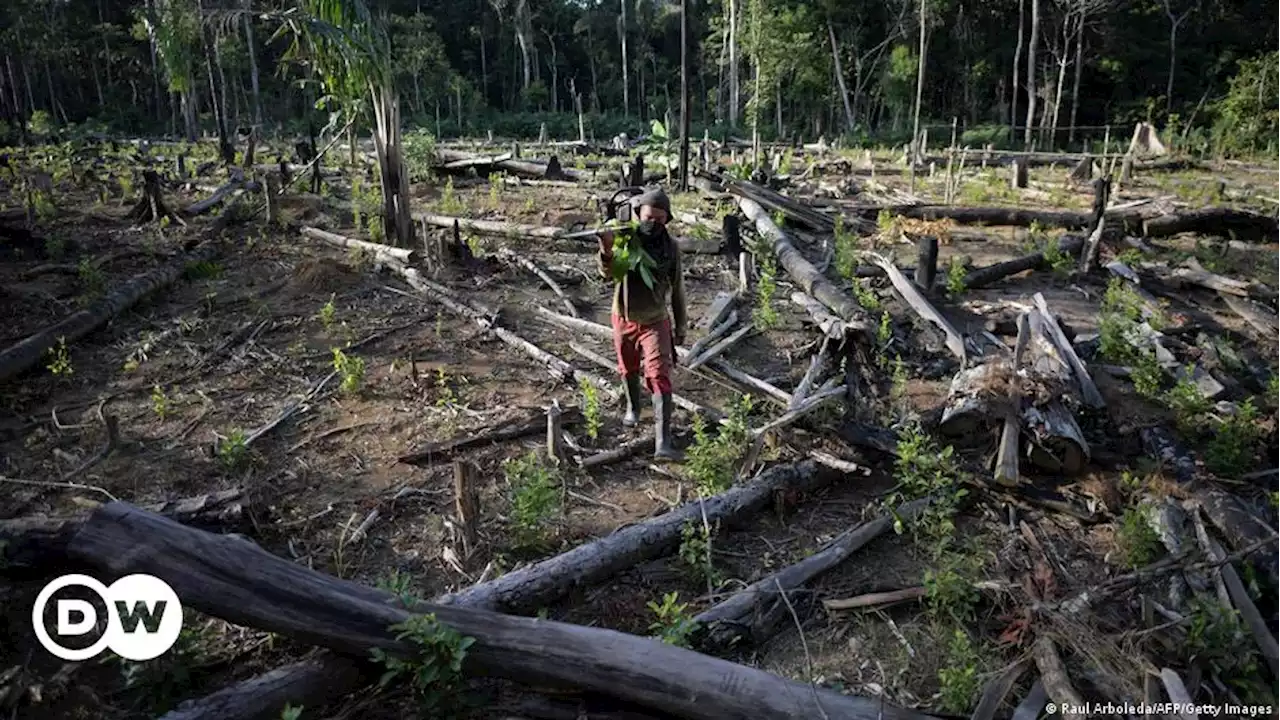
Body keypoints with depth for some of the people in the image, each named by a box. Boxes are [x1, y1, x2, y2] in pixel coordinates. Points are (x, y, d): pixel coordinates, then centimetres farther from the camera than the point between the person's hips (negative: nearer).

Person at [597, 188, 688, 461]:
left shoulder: (671, 247, -11)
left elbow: (677, 288, 0)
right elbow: (608, 273, -29)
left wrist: (680, 326, 6)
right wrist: (607, 250, -51)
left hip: (655, 322, -1)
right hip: (624, 318, 1)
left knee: (659, 378, -13)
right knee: (629, 369, 22)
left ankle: (663, 443, -17)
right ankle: (633, 406, 52)